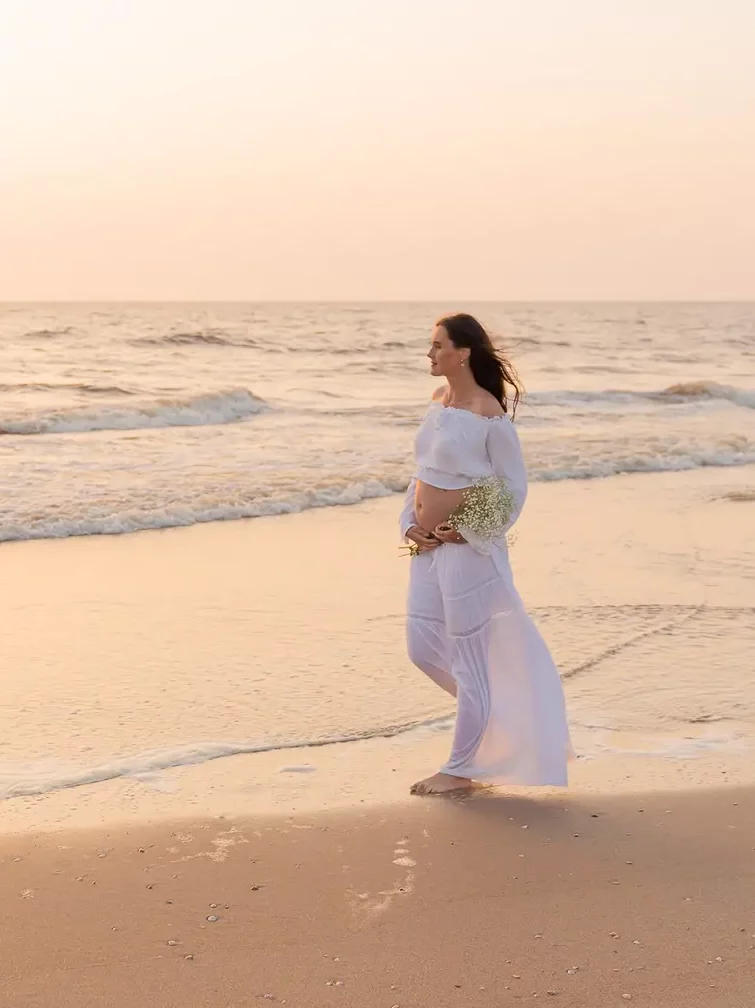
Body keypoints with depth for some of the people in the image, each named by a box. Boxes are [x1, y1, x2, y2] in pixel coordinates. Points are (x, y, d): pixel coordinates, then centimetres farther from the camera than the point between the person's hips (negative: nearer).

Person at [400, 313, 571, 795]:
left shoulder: (489, 415, -15)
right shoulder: (439, 402, 8)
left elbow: (514, 486, -11)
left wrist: (472, 534, -12)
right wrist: (411, 524, 5)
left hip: (467, 549, -8)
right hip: (428, 547, 8)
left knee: (469, 657, 2)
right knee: (423, 647, 13)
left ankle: (461, 770, 13)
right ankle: (489, 707, 35)